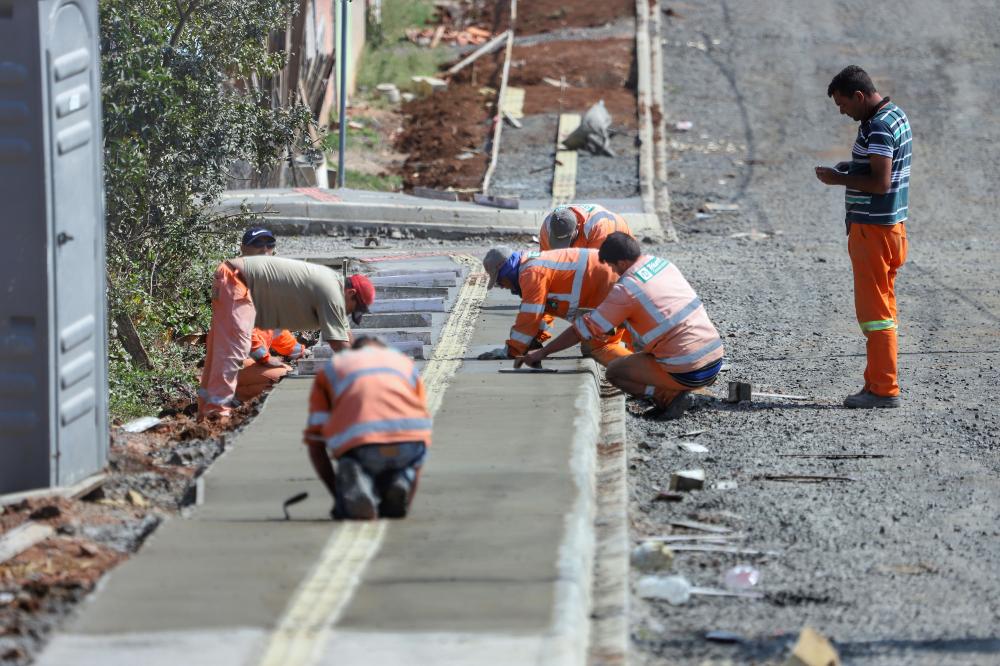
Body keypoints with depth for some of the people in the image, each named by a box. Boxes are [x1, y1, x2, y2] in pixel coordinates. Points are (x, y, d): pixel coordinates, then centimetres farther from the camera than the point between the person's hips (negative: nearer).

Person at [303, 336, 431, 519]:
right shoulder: (405, 363, 34)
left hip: (359, 445, -3)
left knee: (349, 510, 21)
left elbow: (315, 444, 21)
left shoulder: (330, 369, 30)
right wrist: (408, 497, 38)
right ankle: (399, 482, -2)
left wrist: (338, 497, 26)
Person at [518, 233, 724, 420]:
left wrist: (542, 352, 3)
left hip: (689, 372, -7)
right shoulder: (664, 264, 9)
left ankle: (669, 395, -7)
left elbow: (584, 329, -6)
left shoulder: (626, 289, -12)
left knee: (614, 373, 9)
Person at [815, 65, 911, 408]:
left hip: (874, 229, -11)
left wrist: (839, 179, -15)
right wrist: (850, 168, 11)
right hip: (889, 225, 11)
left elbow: (880, 183, -26)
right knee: (881, 307, 15)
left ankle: (884, 389, -4)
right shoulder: (895, 116, 13)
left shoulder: (880, 128, -20)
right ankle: (878, 384, 20)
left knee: (874, 310, -6)